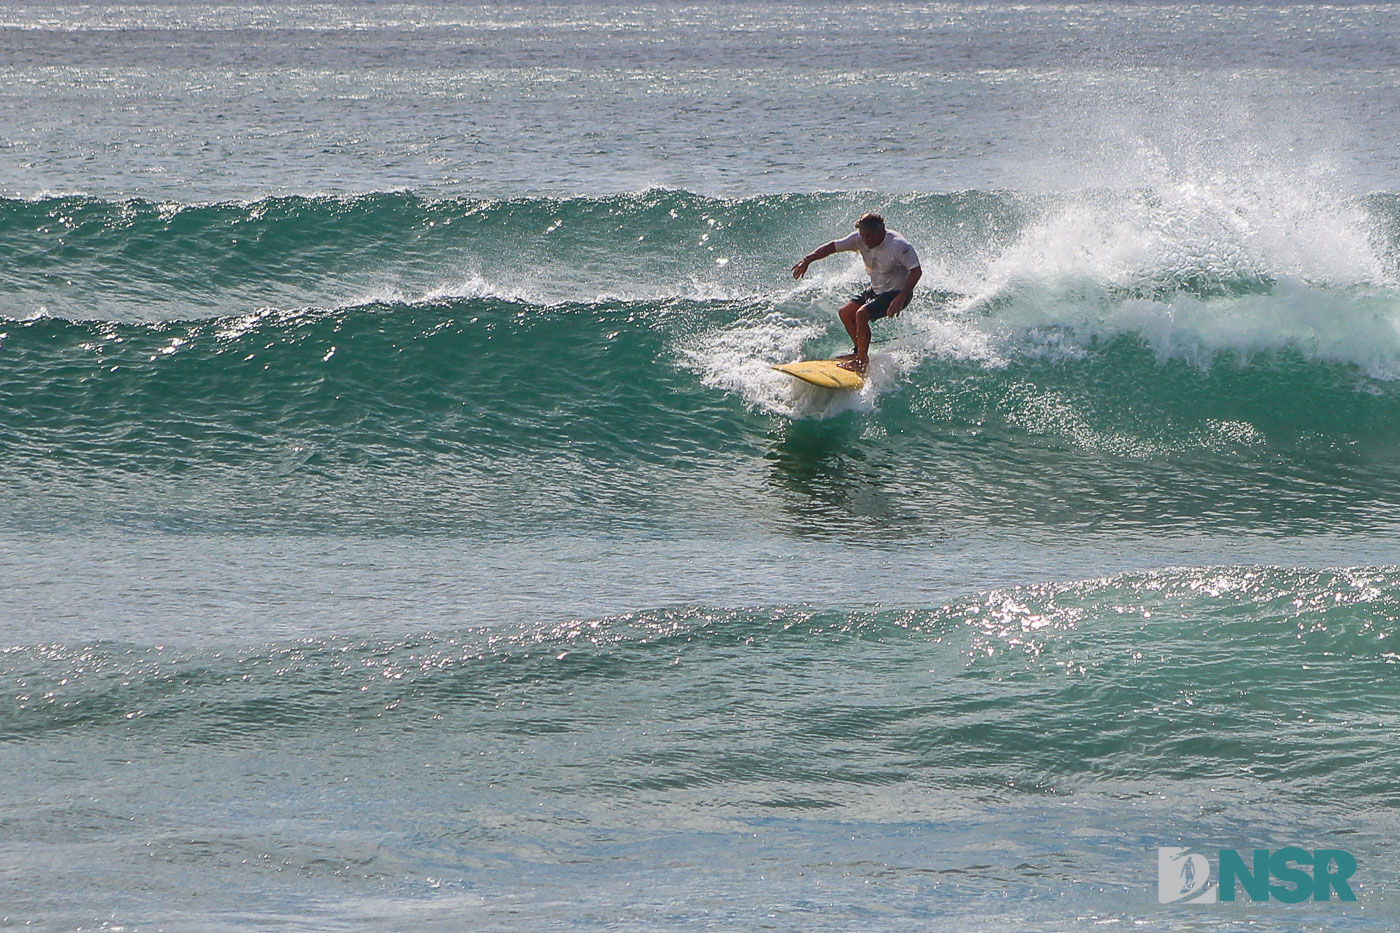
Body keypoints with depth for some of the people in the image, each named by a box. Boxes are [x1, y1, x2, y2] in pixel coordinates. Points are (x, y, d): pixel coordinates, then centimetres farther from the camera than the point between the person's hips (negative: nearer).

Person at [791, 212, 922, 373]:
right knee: (845, 312, 4)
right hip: (876, 290, 8)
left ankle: (862, 360, -12)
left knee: (861, 314, -24)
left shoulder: (899, 245, -27)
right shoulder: (861, 239, -9)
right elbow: (832, 247, -7)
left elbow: (916, 271, -27)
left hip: (897, 293, -8)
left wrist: (901, 298, -38)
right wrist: (807, 260, -19)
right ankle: (861, 352, 17)